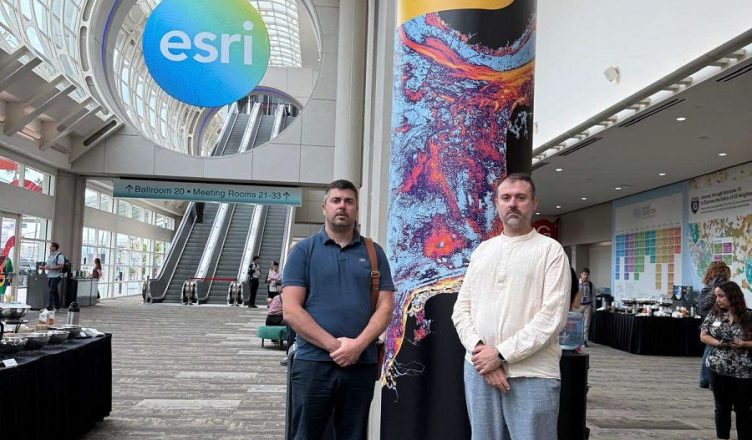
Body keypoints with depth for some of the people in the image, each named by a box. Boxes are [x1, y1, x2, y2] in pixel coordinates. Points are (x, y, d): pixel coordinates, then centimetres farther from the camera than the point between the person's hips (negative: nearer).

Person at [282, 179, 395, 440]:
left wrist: (358, 345, -12)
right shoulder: (303, 251, 3)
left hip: (362, 364, 2)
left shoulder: (374, 253, 9)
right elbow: (290, 310, -5)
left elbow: (385, 307, 4)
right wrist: (333, 344, -13)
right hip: (313, 362, -2)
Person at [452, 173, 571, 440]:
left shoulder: (550, 250, -2)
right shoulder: (482, 251, 12)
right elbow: (461, 309, 8)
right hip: (479, 368, 4)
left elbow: (552, 316, -11)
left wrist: (501, 354, -15)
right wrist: (480, 349, -9)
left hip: (531, 375, -4)